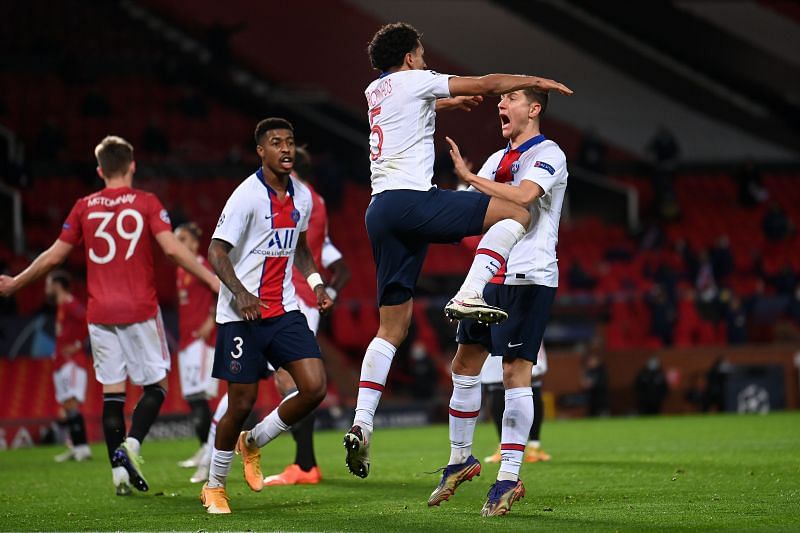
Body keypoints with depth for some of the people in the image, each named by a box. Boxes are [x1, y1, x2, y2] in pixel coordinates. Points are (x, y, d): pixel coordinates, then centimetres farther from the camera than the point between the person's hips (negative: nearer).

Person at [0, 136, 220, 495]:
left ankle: (119, 469, -1)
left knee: (112, 391, 6)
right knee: (155, 385, 7)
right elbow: (172, 249, -12)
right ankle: (131, 443, -16)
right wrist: (213, 280, -8)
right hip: (140, 310, -2)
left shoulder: (84, 207, 6)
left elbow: (54, 256, 11)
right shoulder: (146, 203, -1)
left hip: (100, 313, 3)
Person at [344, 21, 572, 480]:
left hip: (380, 210, 8)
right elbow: (486, 85, 5)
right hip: (411, 198, -8)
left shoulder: (375, 92, 25)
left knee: (393, 327, 8)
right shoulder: (413, 81, 4)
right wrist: (534, 80, 18)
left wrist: (451, 103, 61)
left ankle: (362, 424, -2)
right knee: (516, 214, -5)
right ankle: (469, 296, -19)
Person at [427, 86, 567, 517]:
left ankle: (509, 478, -8)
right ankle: (460, 460, 22)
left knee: (515, 372, -10)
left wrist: (468, 176, -21)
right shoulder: (498, 159, 18)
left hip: (529, 278, -8)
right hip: (491, 276, 8)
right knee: (464, 364, 9)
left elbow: (523, 196, -25)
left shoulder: (548, 155, -7)